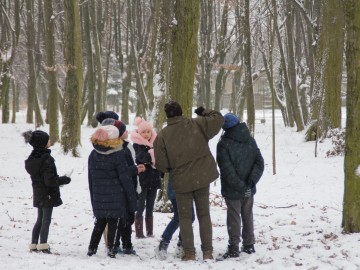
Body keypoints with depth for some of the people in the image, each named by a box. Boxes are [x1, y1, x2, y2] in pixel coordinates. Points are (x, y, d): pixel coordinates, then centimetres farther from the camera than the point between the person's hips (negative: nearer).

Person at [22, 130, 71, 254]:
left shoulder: (31, 159, 5)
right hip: (48, 194, -8)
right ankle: (43, 245, -3)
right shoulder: (46, 160, -21)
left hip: (38, 194, 8)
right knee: (46, 220, -1)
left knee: (40, 220, 16)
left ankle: (33, 245, 18)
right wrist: (64, 180, -8)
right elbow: (50, 181, -22)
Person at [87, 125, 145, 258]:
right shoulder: (118, 155, -13)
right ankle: (111, 248, 0)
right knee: (113, 222, 3)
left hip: (98, 197, 4)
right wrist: (132, 197, -1)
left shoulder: (93, 155, 2)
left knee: (100, 222, 16)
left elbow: (91, 177, 10)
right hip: (116, 197, -4)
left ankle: (92, 247, 12)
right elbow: (125, 177, -9)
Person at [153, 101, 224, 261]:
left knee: (185, 217, 9)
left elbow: (161, 164, -8)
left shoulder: (162, 136, -10)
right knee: (204, 214, 12)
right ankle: (207, 251, 9)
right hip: (202, 178, 2)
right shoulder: (197, 125, -8)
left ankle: (189, 253, 4)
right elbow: (218, 120, -2)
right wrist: (204, 112, 12)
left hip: (181, 181, -2)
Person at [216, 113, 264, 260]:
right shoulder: (250, 141, 2)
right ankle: (249, 245, 21)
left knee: (234, 216, 3)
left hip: (232, 190, -5)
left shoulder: (223, 144, -15)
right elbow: (259, 162, -1)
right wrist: (251, 181, -10)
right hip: (249, 189, 5)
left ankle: (234, 247, 3)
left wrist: (240, 186, -19)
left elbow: (227, 170, -20)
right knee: (247, 215, 16)